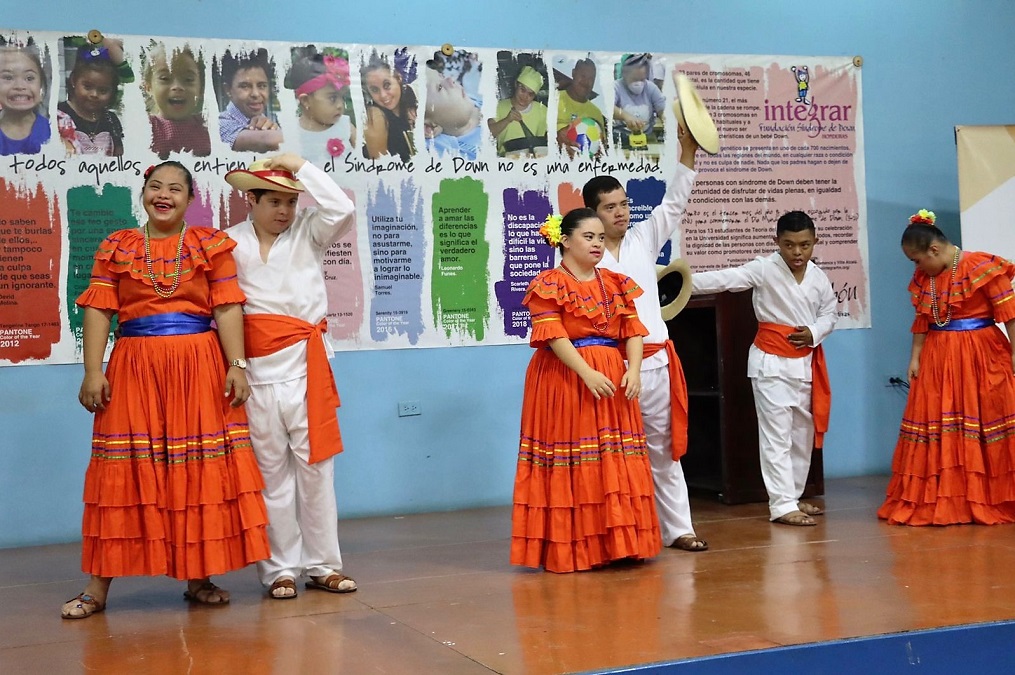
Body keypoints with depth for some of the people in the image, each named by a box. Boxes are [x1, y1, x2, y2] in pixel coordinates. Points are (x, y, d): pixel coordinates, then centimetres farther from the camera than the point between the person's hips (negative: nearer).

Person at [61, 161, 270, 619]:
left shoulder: (211, 245, 7)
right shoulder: (116, 247, 9)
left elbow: (228, 308, 0)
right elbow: (98, 310, 3)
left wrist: (236, 366, -9)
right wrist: (92, 371, -6)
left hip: (200, 368, 0)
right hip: (135, 369, 0)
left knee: (202, 472, 2)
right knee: (124, 473, 0)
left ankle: (198, 577, 13)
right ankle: (98, 587, 5)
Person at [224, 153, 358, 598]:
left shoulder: (307, 234, 6)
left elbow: (343, 210, -11)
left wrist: (302, 166, -6)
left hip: (306, 366, 1)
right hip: (256, 373, -1)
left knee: (315, 468, 5)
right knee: (271, 472, 6)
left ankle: (322, 565, 14)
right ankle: (280, 569, 14)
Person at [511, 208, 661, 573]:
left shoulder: (615, 282, 14)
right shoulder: (549, 284, -5)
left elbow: (633, 330, 6)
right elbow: (553, 335, -15)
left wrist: (634, 369, -11)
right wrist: (587, 373, -24)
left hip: (613, 379, 6)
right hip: (565, 379, -6)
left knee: (617, 464, 6)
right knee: (571, 465, -4)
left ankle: (615, 543, 14)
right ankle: (569, 548, 3)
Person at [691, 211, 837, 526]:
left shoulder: (818, 277, 3)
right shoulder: (764, 269, -11)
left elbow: (829, 313, 11)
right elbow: (725, 279, -19)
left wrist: (815, 333, -10)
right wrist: (684, 280, -30)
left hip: (806, 362, 6)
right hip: (772, 362, -6)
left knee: (803, 434, 13)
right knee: (776, 436, -7)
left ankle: (793, 496, 26)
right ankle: (782, 506, -5)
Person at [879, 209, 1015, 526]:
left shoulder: (981, 266, -11)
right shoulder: (923, 278, 7)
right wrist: (915, 358, 5)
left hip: (981, 356, -6)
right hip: (938, 359, 6)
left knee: (985, 421, 0)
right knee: (937, 423, 4)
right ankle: (940, 500, 10)